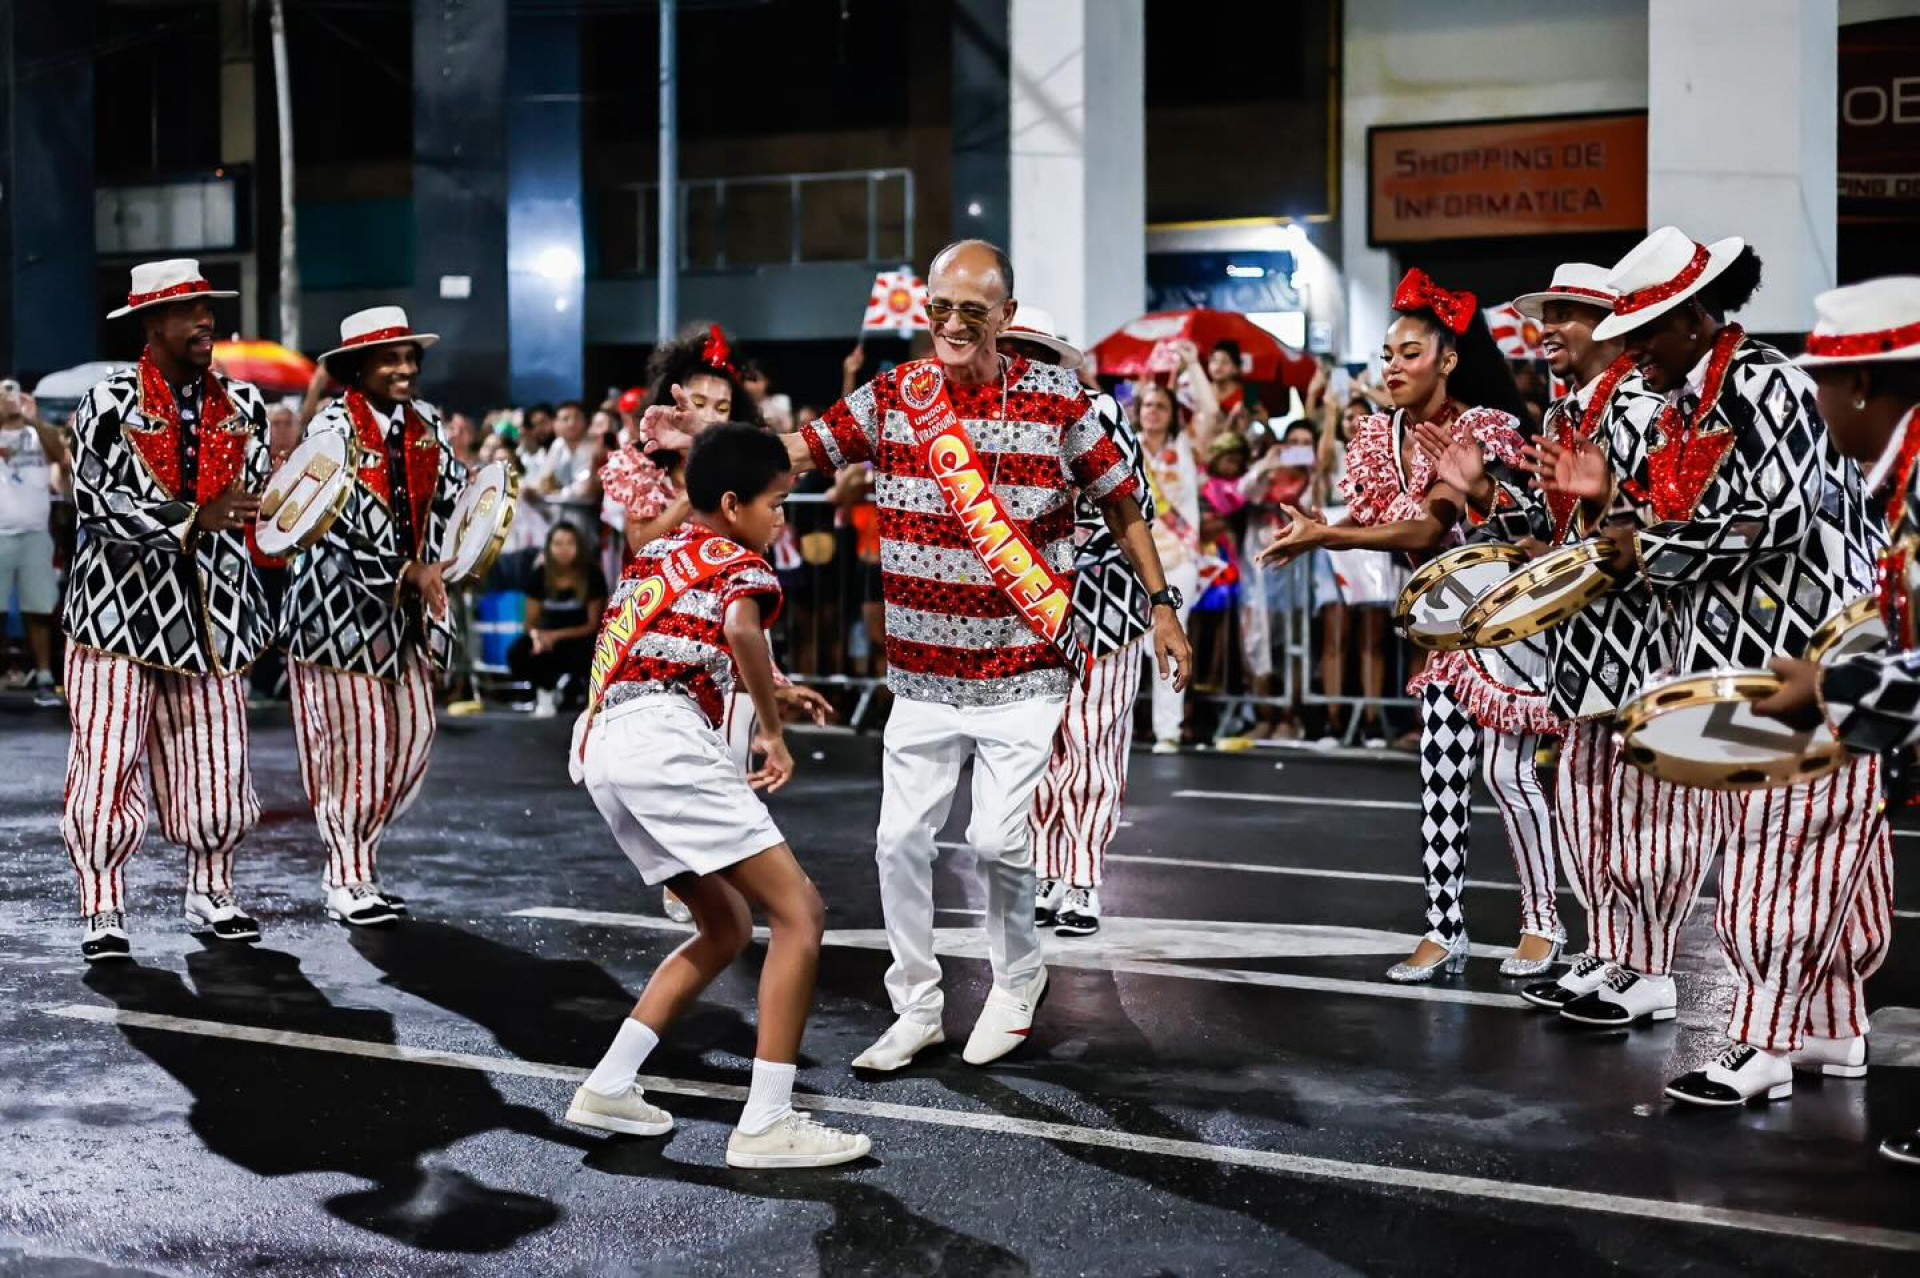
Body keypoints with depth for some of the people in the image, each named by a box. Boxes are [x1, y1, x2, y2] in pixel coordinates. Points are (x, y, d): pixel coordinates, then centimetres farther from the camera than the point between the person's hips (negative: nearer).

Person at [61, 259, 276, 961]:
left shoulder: (243, 404, 9)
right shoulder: (108, 405, -5)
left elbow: (255, 495, 18)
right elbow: (96, 505, -14)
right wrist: (193, 520, -22)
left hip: (213, 606, 4)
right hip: (123, 606, -4)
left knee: (217, 762, 7)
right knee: (108, 762, -4)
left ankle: (210, 895, 24)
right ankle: (103, 913, 5)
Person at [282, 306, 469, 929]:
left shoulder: (424, 423, 8)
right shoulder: (333, 427, -10)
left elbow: (454, 494, 5)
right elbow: (340, 524, -18)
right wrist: (407, 573, -23)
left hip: (407, 608, 7)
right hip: (342, 605, -6)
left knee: (413, 737, 7)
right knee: (352, 741, -3)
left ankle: (356, 860, 22)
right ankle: (348, 884, 8)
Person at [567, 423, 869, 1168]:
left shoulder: (652, 555, 27)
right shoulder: (741, 563, 2)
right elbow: (742, 629, -21)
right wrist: (773, 730, -11)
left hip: (604, 747, 9)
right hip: (666, 739, -9)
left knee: (727, 927, 18)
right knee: (798, 911, -7)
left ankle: (608, 1088, 14)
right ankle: (764, 1125, -12)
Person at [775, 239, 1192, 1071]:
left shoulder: (1054, 401, -6)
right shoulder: (891, 396, 0)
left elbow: (1120, 502, 3)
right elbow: (796, 452, -5)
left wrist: (1162, 606, 2)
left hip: (1023, 671, -3)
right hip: (922, 672, 3)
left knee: (998, 841, -5)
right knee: (900, 840, 3)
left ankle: (1015, 988, 23)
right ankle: (915, 1009, 20)